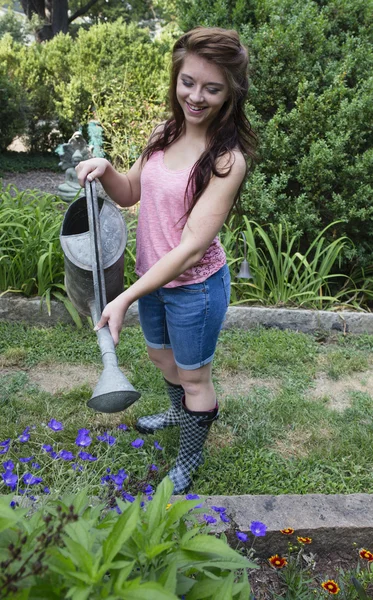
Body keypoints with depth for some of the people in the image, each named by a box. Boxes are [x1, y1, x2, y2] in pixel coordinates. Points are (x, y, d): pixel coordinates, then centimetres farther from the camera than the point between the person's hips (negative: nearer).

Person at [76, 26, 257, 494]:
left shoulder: (227, 158, -24)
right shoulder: (164, 132, -3)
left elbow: (192, 248, -28)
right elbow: (129, 194, 8)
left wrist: (125, 298, -31)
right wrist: (104, 170, -14)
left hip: (195, 286, -7)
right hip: (152, 276, 7)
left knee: (194, 377, 14)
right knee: (160, 354, 28)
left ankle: (189, 460, 42)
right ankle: (178, 411, 61)